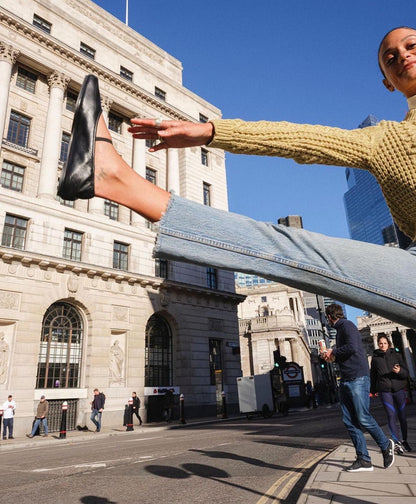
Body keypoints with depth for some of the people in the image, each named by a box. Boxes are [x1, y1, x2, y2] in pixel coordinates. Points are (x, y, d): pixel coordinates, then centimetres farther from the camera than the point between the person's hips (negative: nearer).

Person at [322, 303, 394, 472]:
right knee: (349, 421, 5)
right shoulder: (340, 330, 20)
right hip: (346, 381, 9)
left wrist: (333, 352, -10)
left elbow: (352, 348, -23)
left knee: (363, 418, -4)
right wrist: (331, 357, 14)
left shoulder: (347, 326, -9)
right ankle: (363, 460, 10)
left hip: (357, 378, -9)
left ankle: (386, 445, 20)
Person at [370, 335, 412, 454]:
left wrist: (399, 371, -18)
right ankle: (397, 443, -4)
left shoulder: (396, 355, 7)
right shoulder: (375, 358, 8)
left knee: (402, 416, 5)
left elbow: (406, 373, 4)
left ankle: (404, 441, 20)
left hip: (399, 389, 1)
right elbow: (373, 375, 14)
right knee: (391, 416, -7)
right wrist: (372, 390, 14)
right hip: (384, 391, -1)